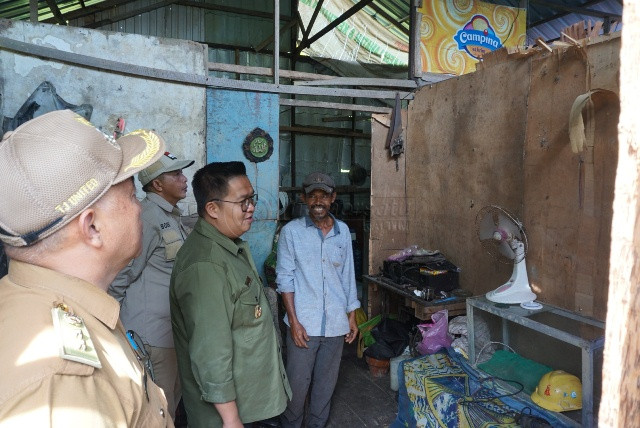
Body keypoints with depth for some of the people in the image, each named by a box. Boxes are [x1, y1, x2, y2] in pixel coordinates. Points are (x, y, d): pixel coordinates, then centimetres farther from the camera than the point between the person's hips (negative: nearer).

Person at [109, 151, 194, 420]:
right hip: (153, 334, -9)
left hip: (173, 327, 9)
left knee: (172, 400, 21)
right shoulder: (147, 217, -19)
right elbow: (120, 276, -18)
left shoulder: (171, 216, 11)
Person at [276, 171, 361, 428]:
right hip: (303, 323, -3)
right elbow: (285, 279, -7)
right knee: (298, 383, 6)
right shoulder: (291, 231, -6)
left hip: (336, 323, 3)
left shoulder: (343, 231, 5)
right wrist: (294, 321, -12)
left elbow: (348, 276, 11)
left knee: (326, 382, 15)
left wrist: (352, 316, 10)